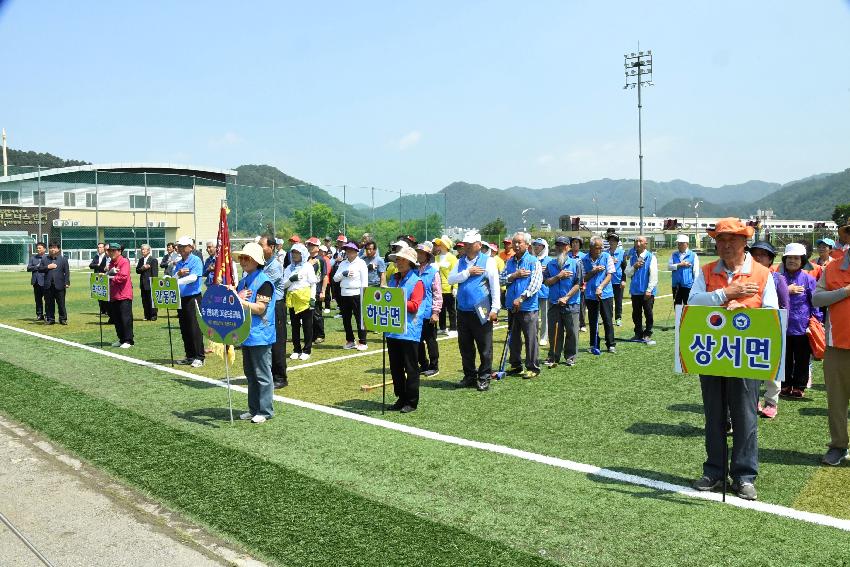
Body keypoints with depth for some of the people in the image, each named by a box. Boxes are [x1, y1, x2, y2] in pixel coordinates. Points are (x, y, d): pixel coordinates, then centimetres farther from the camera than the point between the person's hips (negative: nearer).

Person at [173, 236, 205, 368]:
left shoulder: (196, 261, -5)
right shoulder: (177, 264, 14)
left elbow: (193, 277, -20)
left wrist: (177, 281, -29)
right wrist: (178, 274, -11)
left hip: (193, 297, -7)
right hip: (180, 298, 7)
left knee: (195, 328, -6)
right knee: (184, 329, 10)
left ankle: (199, 357, 0)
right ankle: (189, 356, 19)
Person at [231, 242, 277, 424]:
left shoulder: (264, 282, -13)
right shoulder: (243, 280, 12)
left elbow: (260, 308, -19)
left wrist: (239, 300, -23)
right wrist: (233, 295, -4)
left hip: (260, 336, -9)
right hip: (246, 334, 9)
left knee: (262, 374, -1)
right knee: (250, 373, 16)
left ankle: (265, 411, 8)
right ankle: (253, 409, 26)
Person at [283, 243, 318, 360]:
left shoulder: (308, 266, 3)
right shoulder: (289, 268, 15)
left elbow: (313, 283, -2)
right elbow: (284, 285, 10)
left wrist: (312, 298, -11)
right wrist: (291, 279, -10)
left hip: (305, 299, -4)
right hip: (292, 300, 4)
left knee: (307, 325, 0)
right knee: (295, 326, 9)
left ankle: (306, 350, 6)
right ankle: (296, 350, 17)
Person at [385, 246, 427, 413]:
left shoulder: (416, 282, -7)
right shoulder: (393, 279, 14)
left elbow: (414, 305, -15)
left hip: (409, 332, -7)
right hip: (393, 330, 7)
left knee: (410, 368, 1)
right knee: (395, 367, 12)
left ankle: (412, 402, 11)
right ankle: (401, 398, 24)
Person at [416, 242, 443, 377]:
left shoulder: (433, 271, -8)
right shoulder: (414, 270, 7)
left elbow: (437, 293, -10)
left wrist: (435, 312, -13)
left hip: (428, 314, -6)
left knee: (430, 340, 5)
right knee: (418, 340, 13)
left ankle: (434, 366, 16)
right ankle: (423, 365, 26)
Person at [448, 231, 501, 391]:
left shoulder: (488, 261, -3)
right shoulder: (461, 262, 13)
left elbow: (495, 286, -7)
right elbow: (451, 279, 2)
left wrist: (495, 309, -12)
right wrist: (468, 272, -10)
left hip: (481, 312, -5)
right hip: (463, 311, 5)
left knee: (484, 348, 2)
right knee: (465, 347, 12)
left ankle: (484, 379, 12)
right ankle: (469, 376, 25)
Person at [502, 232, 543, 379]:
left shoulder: (533, 261, -6)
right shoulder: (510, 262, 12)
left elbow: (536, 283, -16)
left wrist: (521, 298, -20)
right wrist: (514, 275, -11)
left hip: (528, 307, -6)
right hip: (512, 306, 6)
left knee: (530, 338, -1)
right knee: (514, 338, 14)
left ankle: (533, 368, 8)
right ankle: (516, 366, 25)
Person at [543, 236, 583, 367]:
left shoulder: (576, 263, -2)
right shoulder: (550, 264, 7)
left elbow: (578, 284, -6)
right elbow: (547, 282, 2)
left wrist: (566, 297, -13)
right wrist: (559, 276, -11)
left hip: (571, 304, -2)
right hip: (554, 303, 2)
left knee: (571, 332, 4)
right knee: (554, 332, 6)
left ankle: (570, 357, 17)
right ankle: (553, 357, 16)